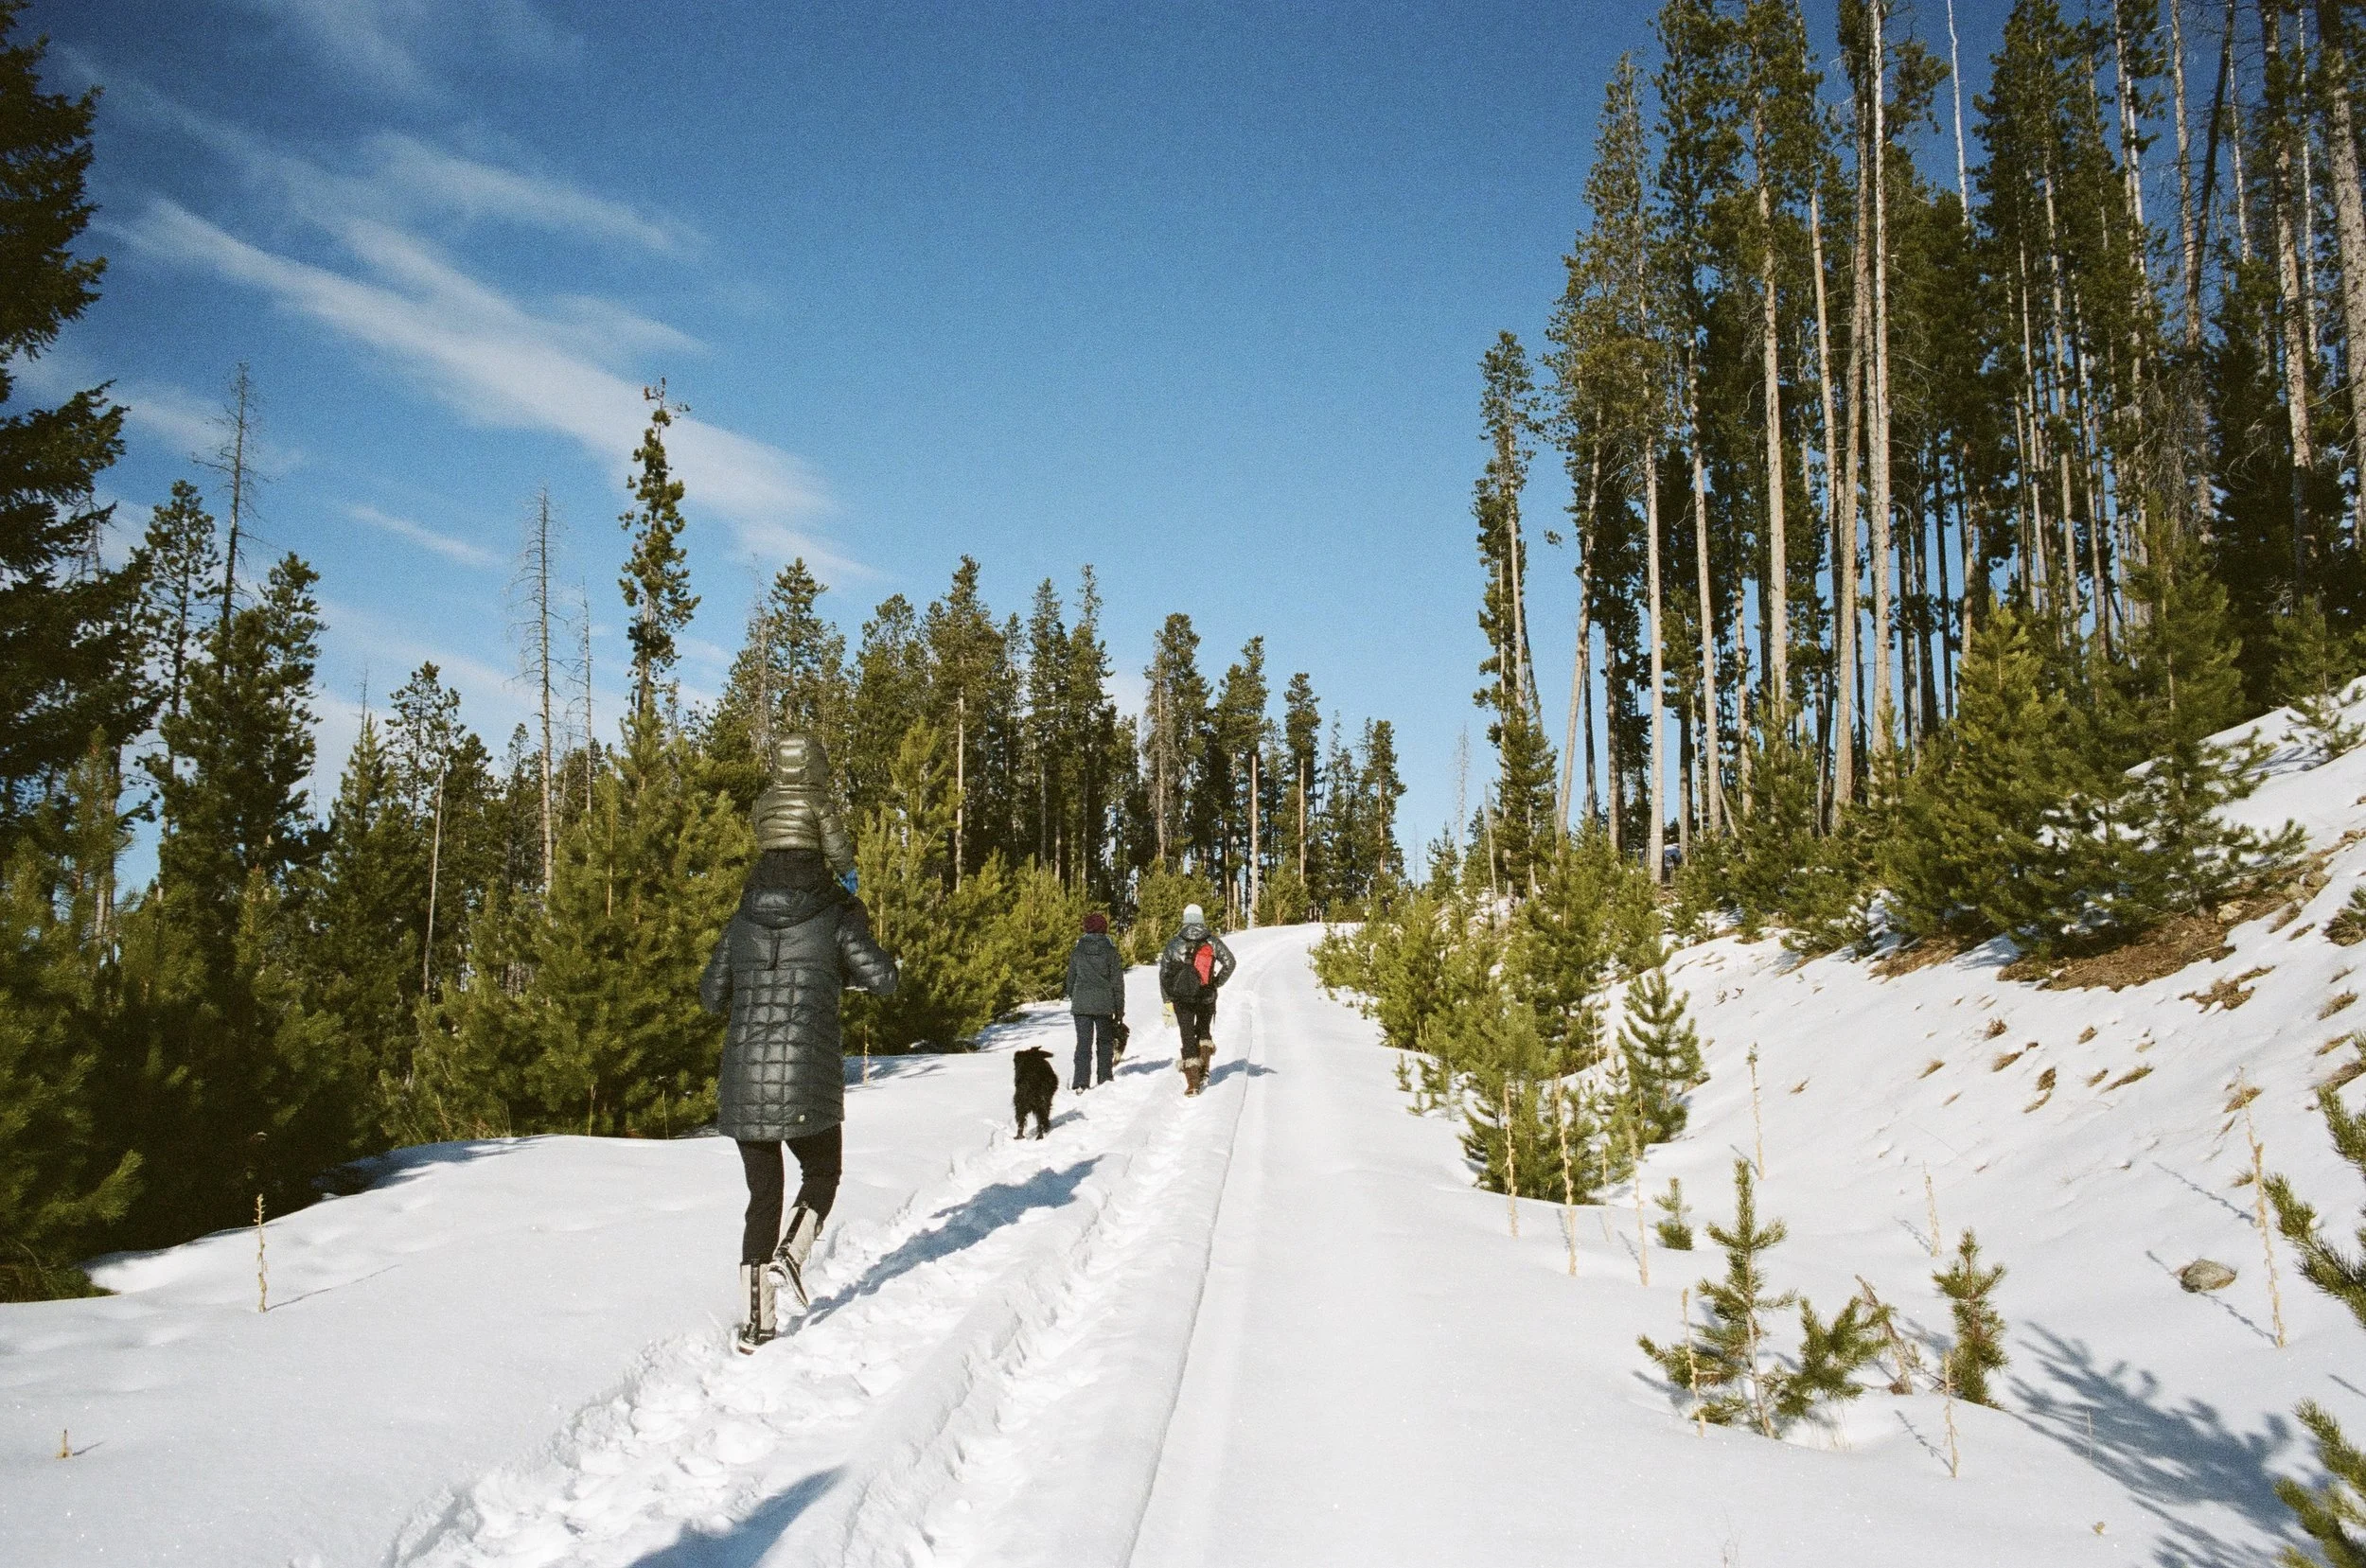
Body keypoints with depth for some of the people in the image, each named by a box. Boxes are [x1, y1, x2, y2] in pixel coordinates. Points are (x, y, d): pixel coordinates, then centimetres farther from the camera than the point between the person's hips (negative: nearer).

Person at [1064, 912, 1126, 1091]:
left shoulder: (1077, 951, 3)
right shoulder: (1111, 952, -2)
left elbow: (1071, 979, 9)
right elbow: (1118, 983, -1)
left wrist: (1072, 1001, 22)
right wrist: (1120, 1010, 5)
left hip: (1081, 1004, 1)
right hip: (1104, 1005, -1)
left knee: (1083, 1043, 1)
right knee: (1105, 1042, 14)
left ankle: (1081, 1083, -8)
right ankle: (1104, 1079, 15)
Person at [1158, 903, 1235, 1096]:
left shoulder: (1175, 944, -2)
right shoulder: (1212, 941, -2)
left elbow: (1164, 972, -1)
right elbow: (1229, 963, -10)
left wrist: (1167, 998, 7)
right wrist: (1217, 983, 2)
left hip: (1182, 998, -1)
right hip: (1207, 998, 1)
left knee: (1188, 1036, 3)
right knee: (1203, 1031, 24)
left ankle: (1193, 1082, -1)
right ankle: (1204, 1069, 8)